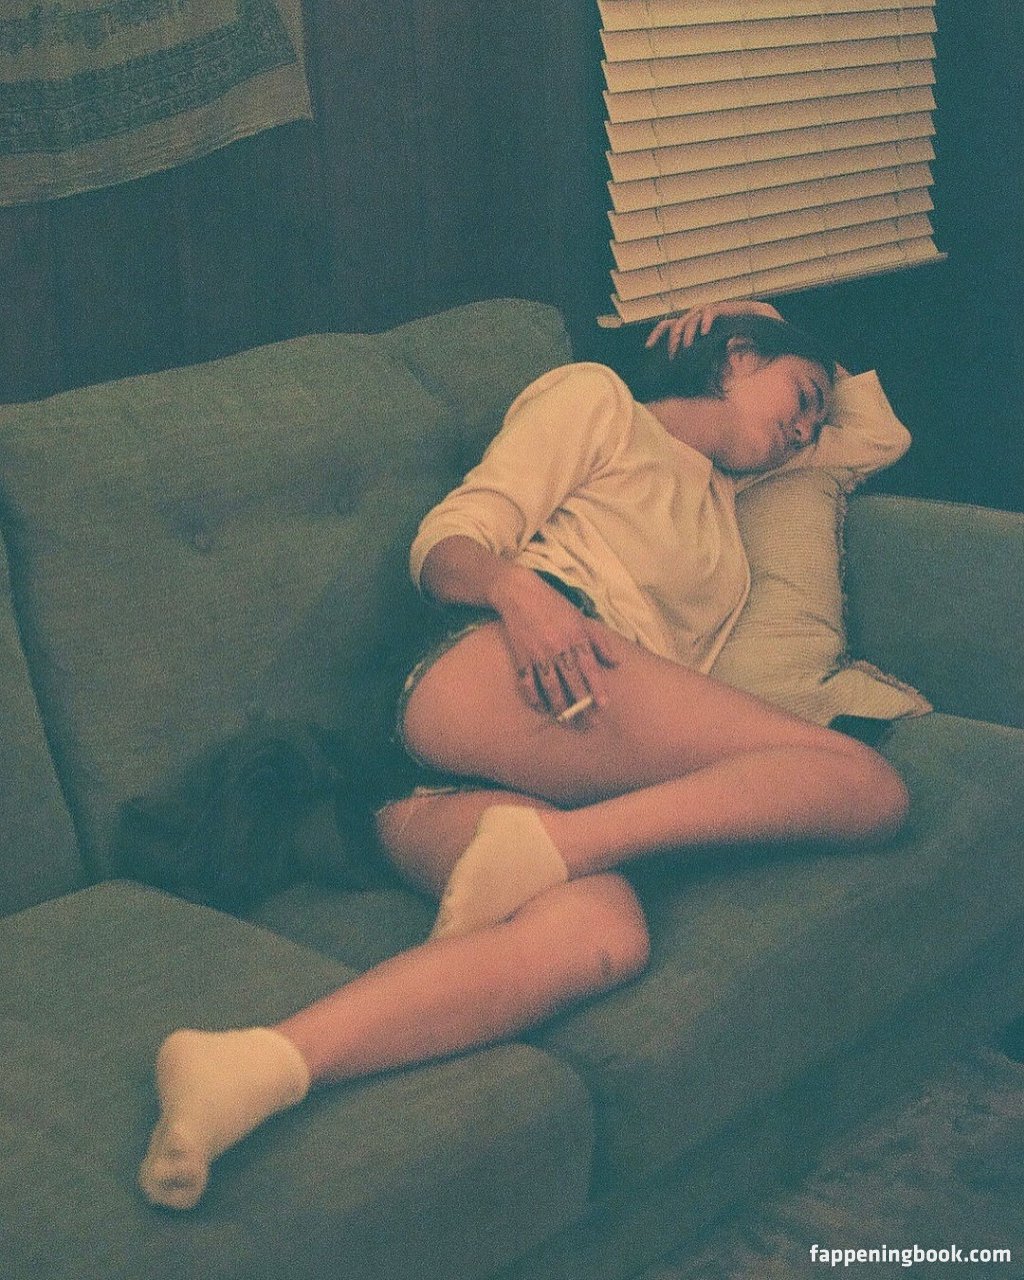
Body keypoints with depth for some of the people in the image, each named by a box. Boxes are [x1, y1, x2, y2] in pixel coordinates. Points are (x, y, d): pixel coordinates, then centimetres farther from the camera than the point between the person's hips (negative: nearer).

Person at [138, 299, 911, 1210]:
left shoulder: (722, 485, 41)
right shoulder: (596, 398, 19)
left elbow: (882, 434, 54)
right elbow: (445, 543, 6)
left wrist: (807, 346, 43)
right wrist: (517, 589, -16)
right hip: (483, 679, -6)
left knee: (603, 935, -33)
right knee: (866, 784, -16)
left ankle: (251, 1071, -50)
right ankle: (544, 845, -30)